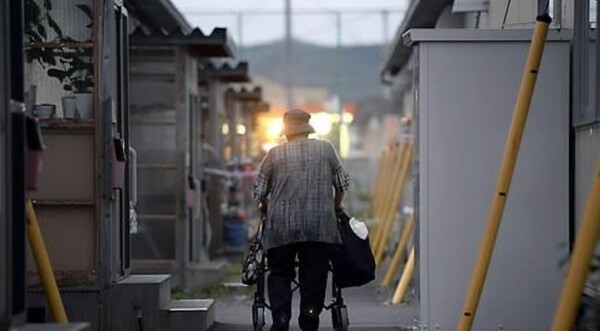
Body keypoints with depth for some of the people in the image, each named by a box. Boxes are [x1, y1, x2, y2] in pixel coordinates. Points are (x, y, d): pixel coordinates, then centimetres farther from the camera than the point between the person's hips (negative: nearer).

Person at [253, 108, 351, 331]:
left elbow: (259, 192, 6)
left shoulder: (275, 154, 5)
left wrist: (266, 208, 26)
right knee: (314, 275, 7)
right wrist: (336, 206, 28)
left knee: (280, 273, 10)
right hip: (319, 224, 0)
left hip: (281, 224, 0)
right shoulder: (326, 149, 8)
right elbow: (342, 184, 10)